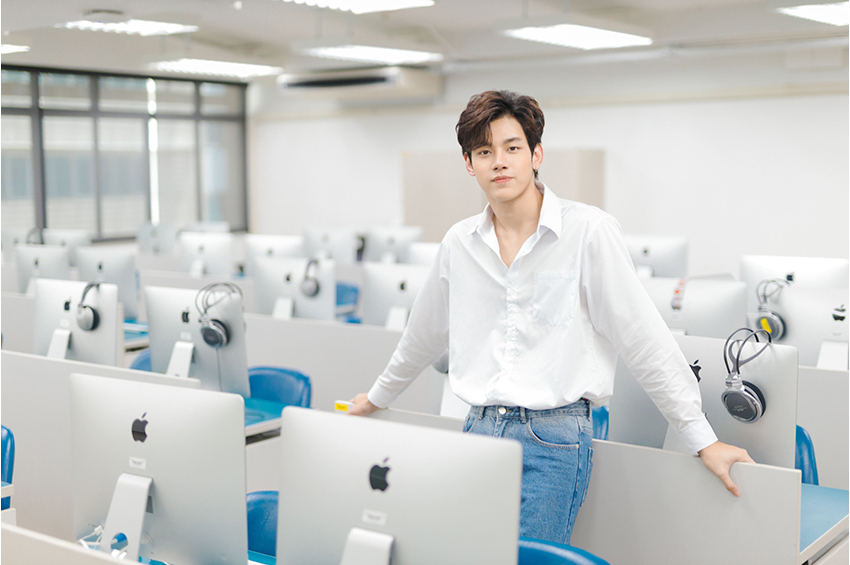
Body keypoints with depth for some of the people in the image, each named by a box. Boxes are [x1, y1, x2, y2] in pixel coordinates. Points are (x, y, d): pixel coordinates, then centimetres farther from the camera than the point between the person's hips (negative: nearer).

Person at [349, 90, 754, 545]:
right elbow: (424, 335, 24)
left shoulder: (589, 231, -6)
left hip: (553, 439, -4)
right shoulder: (459, 243, 8)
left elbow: (643, 339, -5)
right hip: (477, 431, 5)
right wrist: (377, 397, 34)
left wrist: (703, 441, -5)